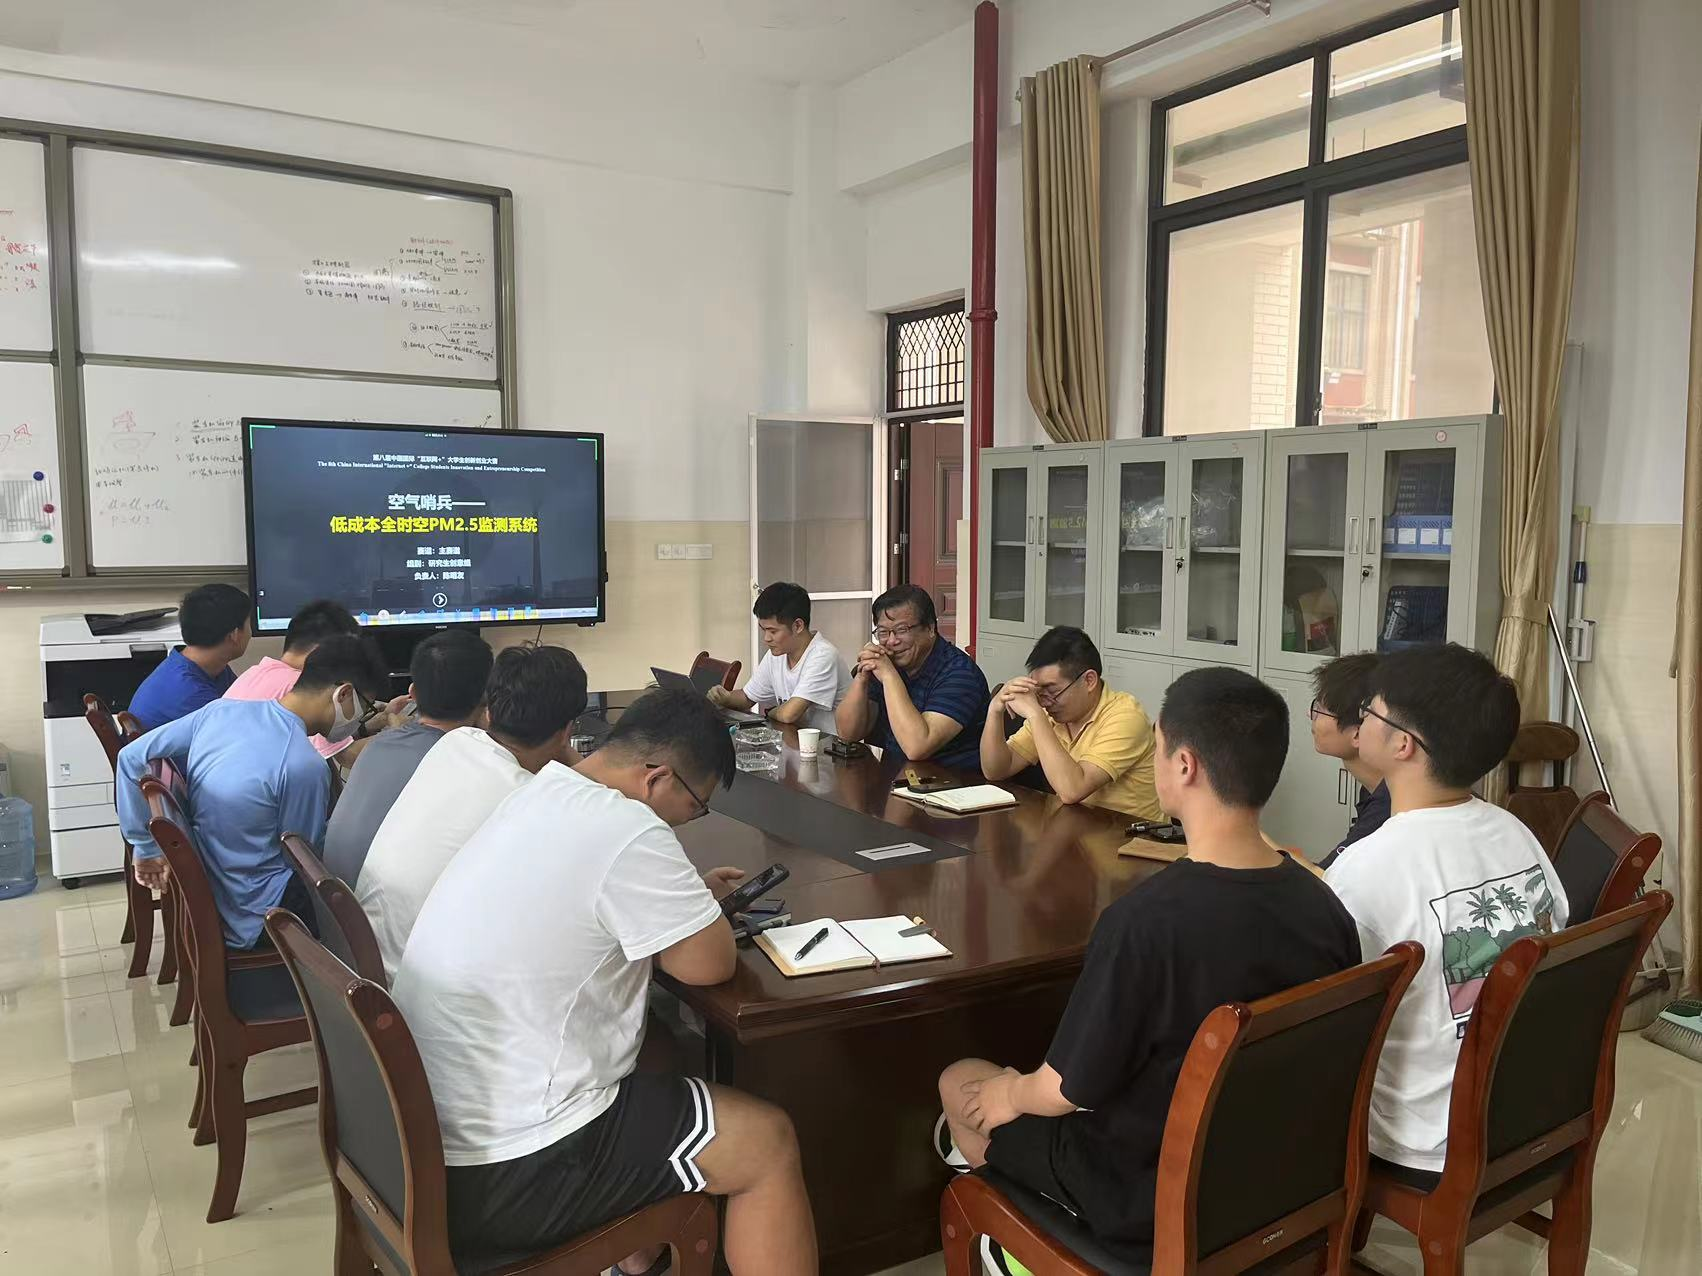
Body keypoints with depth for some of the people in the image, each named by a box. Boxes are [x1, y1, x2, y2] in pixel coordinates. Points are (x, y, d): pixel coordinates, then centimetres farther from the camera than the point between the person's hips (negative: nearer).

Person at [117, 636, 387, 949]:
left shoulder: (221, 710, -7)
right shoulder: (304, 766, -27)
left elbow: (132, 757, 1)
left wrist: (147, 848, 8)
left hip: (202, 897, 8)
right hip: (249, 921, -8)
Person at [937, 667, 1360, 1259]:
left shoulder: (1146, 921, -33)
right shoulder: (1327, 910, -15)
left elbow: (1065, 1090, -22)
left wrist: (1012, 1092, 1)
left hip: (1148, 1197, -6)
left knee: (960, 1083, 17)